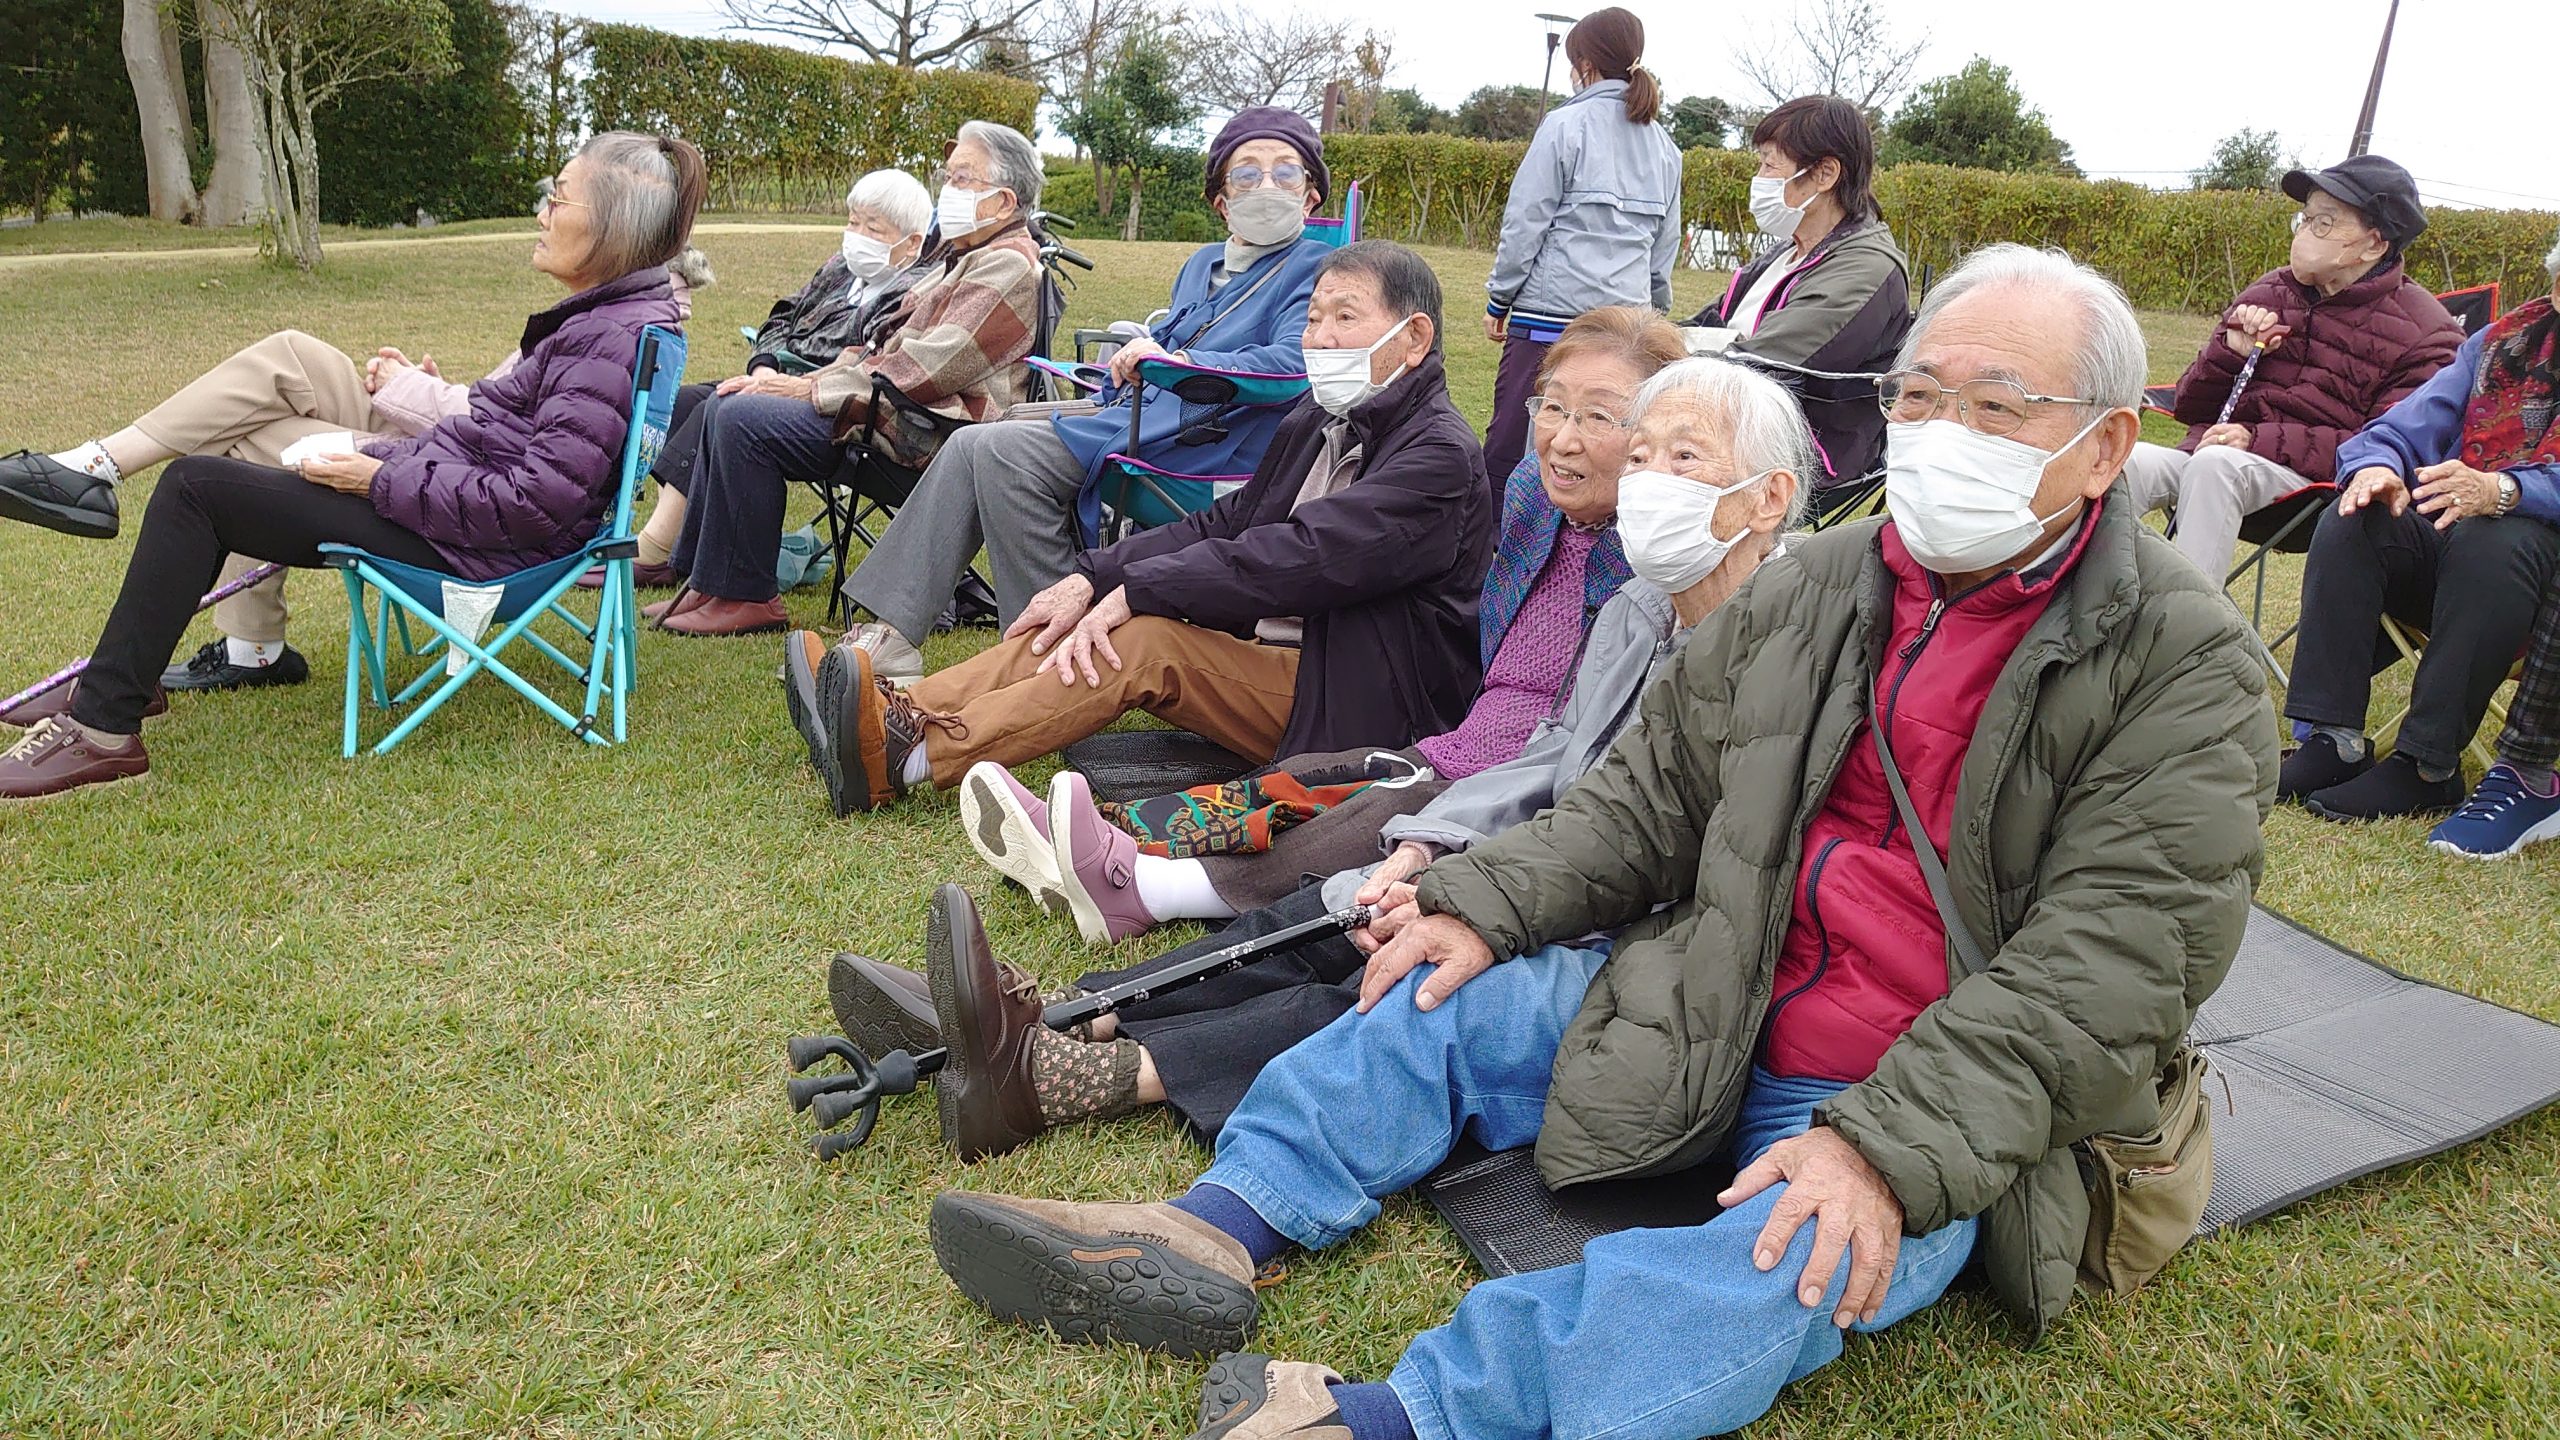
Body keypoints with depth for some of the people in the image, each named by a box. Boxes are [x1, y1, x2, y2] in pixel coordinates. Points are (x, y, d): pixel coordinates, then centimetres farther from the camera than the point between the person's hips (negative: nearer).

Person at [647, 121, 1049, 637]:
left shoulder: (1008, 266, -11)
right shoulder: (958, 255, 22)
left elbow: (929, 367, -20)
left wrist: (814, 388, -15)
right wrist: (803, 382, 7)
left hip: (926, 431, -11)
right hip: (890, 408, 11)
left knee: (744, 416, -20)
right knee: (724, 405, 8)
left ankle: (746, 598, -12)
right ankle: (701, 576, 11)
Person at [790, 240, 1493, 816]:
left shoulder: (1440, 455, -15)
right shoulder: (1318, 422, 14)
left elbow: (1302, 555, -25)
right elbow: (1226, 522, 8)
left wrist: (1134, 591, -23)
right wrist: (1092, 577, -6)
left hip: (1352, 709, -8)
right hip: (1269, 654, 8)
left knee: (1147, 638, -26)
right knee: (1082, 621, -8)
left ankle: (909, 759, -29)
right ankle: (897, 715, -16)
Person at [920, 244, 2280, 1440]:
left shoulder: (2185, 665, -10)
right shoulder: (1811, 589, 5)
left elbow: (2104, 969, -18)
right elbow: (1653, 793, 11)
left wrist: (1886, 1148, -28)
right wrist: (1486, 902, -1)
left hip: (1944, 1110, -5)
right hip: (1718, 1015, 6)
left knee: (1797, 1268, -34)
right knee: (1446, 996, -1)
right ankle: (1214, 1233, -5)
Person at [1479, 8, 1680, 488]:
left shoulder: (1566, 124, -3)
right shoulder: (1663, 146, 14)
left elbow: (1525, 222, -4)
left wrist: (1498, 299, 6)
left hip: (1551, 315, -6)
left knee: (1507, 448, -2)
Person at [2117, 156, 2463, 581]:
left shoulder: (2422, 333, 4)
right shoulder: (2269, 292, 18)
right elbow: (2188, 407, 20)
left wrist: (2262, 440, -17)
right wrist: (2230, 351, -1)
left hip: (2314, 478, -4)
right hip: (2213, 449, 4)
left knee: (2215, 464, -37)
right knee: (2126, 461, -29)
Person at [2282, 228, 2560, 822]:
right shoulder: (2502, 342, 16)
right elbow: (2403, 431, 8)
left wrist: (2498, 491, -36)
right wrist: (2376, 467, -17)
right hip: (2442, 534, 4)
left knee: (2493, 542, -37)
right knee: (2351, 524, -24)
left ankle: (2427, 766, -35)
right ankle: (2332, 741, -30)